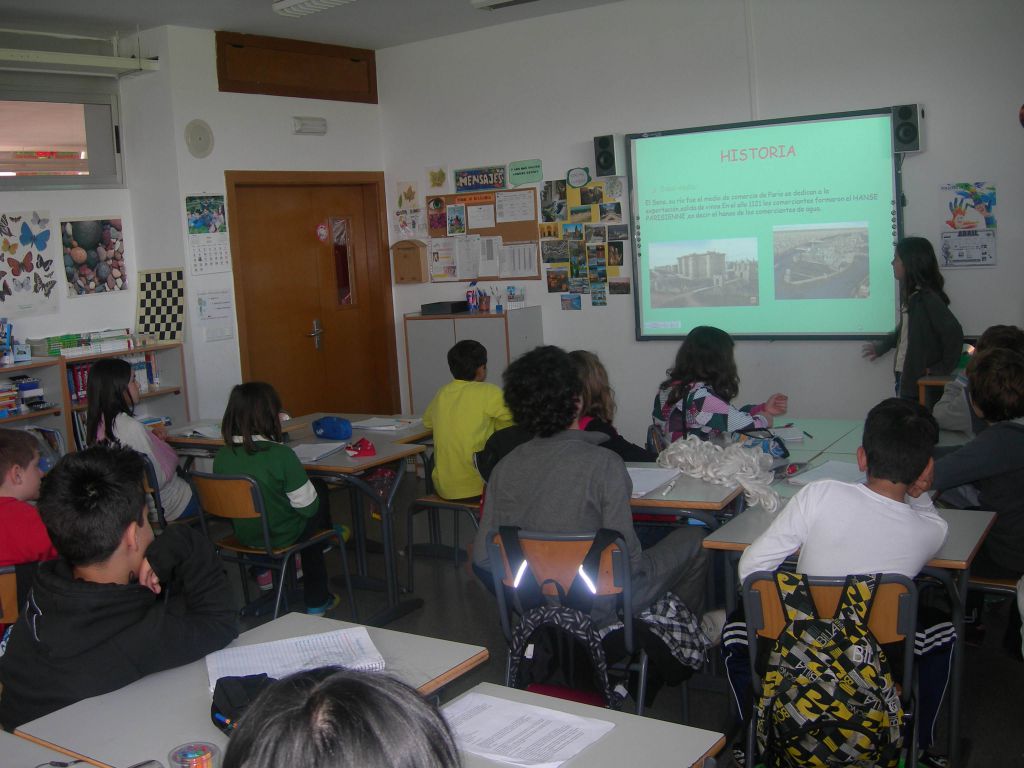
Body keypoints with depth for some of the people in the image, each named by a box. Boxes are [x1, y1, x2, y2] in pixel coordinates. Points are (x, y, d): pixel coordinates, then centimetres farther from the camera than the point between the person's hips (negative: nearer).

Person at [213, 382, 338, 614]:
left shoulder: (221, 456, -11)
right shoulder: (281, 455, -26)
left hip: (243, 535, 5)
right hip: (281, 535, -5)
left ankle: (263, 571, 33)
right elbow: (307, 505, -18)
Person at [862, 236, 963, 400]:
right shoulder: (911, 295, 9)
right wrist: (882, 347, 31)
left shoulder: (927, 299, -18)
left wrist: (943, 368, -17)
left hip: (920, 381, -8)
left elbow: (953, 333, -25)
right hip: (905, 377, 8)